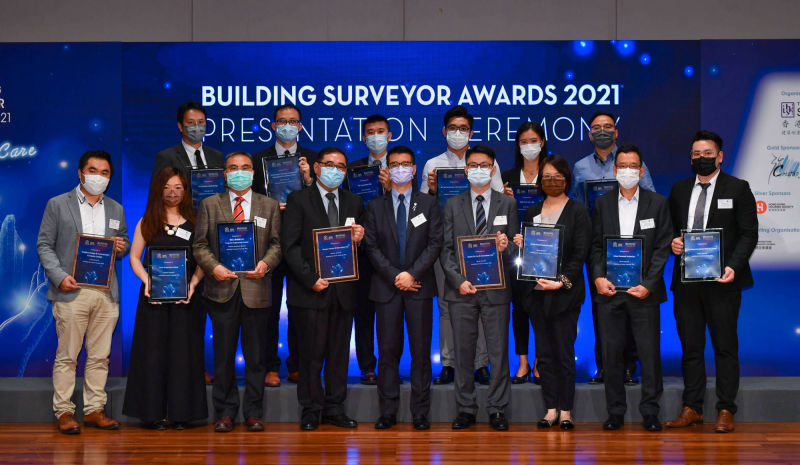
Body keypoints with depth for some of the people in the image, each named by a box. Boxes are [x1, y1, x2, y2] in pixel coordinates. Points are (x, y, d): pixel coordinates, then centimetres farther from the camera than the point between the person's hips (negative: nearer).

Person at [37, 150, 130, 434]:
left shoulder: (116, 210, 17)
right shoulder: (58, 205, 4)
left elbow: (124, 244, 23)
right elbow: (44, 245, 0)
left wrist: (122, 247, -2)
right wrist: (59, 277, -13)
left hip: (106, 293, 4)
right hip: (71, 291, -4)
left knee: (100, 356, 6)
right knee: (67, 355, -2)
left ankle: (94, 409, 13)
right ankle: (63, 411, 5)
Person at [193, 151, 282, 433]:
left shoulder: (270, 206, 12)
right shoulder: (210, 205, 10)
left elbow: (277, 244, 7)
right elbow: (200, 245, 6)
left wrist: (266, 263, -12)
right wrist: (213, 267, -11)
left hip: (256, 289, 0)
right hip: (222, 288, 0)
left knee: (255, 355, 3)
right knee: (223, 354, 4)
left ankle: (253, 412, 12)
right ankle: (225, 412, 13)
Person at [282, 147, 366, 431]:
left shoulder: (354, 202, 14)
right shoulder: (299, 200, 1)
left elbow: (359, 247, 18)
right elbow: (290, 245, -6)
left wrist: (360, 238, -7)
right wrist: (311, 279, -14)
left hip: (344, 290, 4)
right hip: (311, 290, -4)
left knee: (339, 352, 6)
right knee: (311, 353, -1)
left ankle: (334, 408, 15)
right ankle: (311, 411, 9)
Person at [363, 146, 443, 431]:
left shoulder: (429, 204, 9)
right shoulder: (375, 207, 10)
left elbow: (435, 244, 0)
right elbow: (371, 247, 3)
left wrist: (412, 273, -11)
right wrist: (395, 276, -8)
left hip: (419, 286, 0)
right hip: (386, 287, 1)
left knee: (421, 350, 0)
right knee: (388, 350, 1)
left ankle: (420, 413, 5)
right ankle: (388, 412, 6)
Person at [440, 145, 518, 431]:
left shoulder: (507, 205, 9)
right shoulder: (453, 205, 10)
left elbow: (515, 248, 7)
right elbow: (446, 250, 5)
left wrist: (504, 249, -17)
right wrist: (458, 280, -8)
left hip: (496, 289, -1)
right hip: (461, 289, 1)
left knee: (498, 351, 0)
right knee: (463, 352, 4)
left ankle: (497, 410, 8)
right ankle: (465, 409, 13)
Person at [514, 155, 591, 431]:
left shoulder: (577, 212, 1)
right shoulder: (532, 213, 15)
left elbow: (580, 254, -7)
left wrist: (563, 281, -17)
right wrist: (520, 245, -4)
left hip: (564, 293, -4)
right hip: (536, 292, 5)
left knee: (564, 352, -2)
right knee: (544, 353, 6)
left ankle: (565, 410, 4)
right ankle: (551, 409, 12)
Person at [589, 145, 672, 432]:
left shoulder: (658, 203, 4)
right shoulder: (603, 203, 10)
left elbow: (662, 248, 0)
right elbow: (596, 245, 10)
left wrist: (648, 284, -9)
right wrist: (597, 277, -6)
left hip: (644, 290, -2)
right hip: (609, 290, 2)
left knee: (649, 352, 0)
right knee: (611, 352, 4)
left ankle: (650, 412, 10)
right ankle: (615, 412, 13)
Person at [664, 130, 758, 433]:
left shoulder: (737, 189, 2)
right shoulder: (679, 190, 14)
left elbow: (749, 233, -3)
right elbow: (671, 227, 20)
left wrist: (733, 266, -16)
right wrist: (673, 241, -4)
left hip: (722, 281, -4)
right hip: (686, 281, 4)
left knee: (725, 346, 0)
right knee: (690, 346, 7)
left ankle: (725, 411, 6)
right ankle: (691, 409, 14)